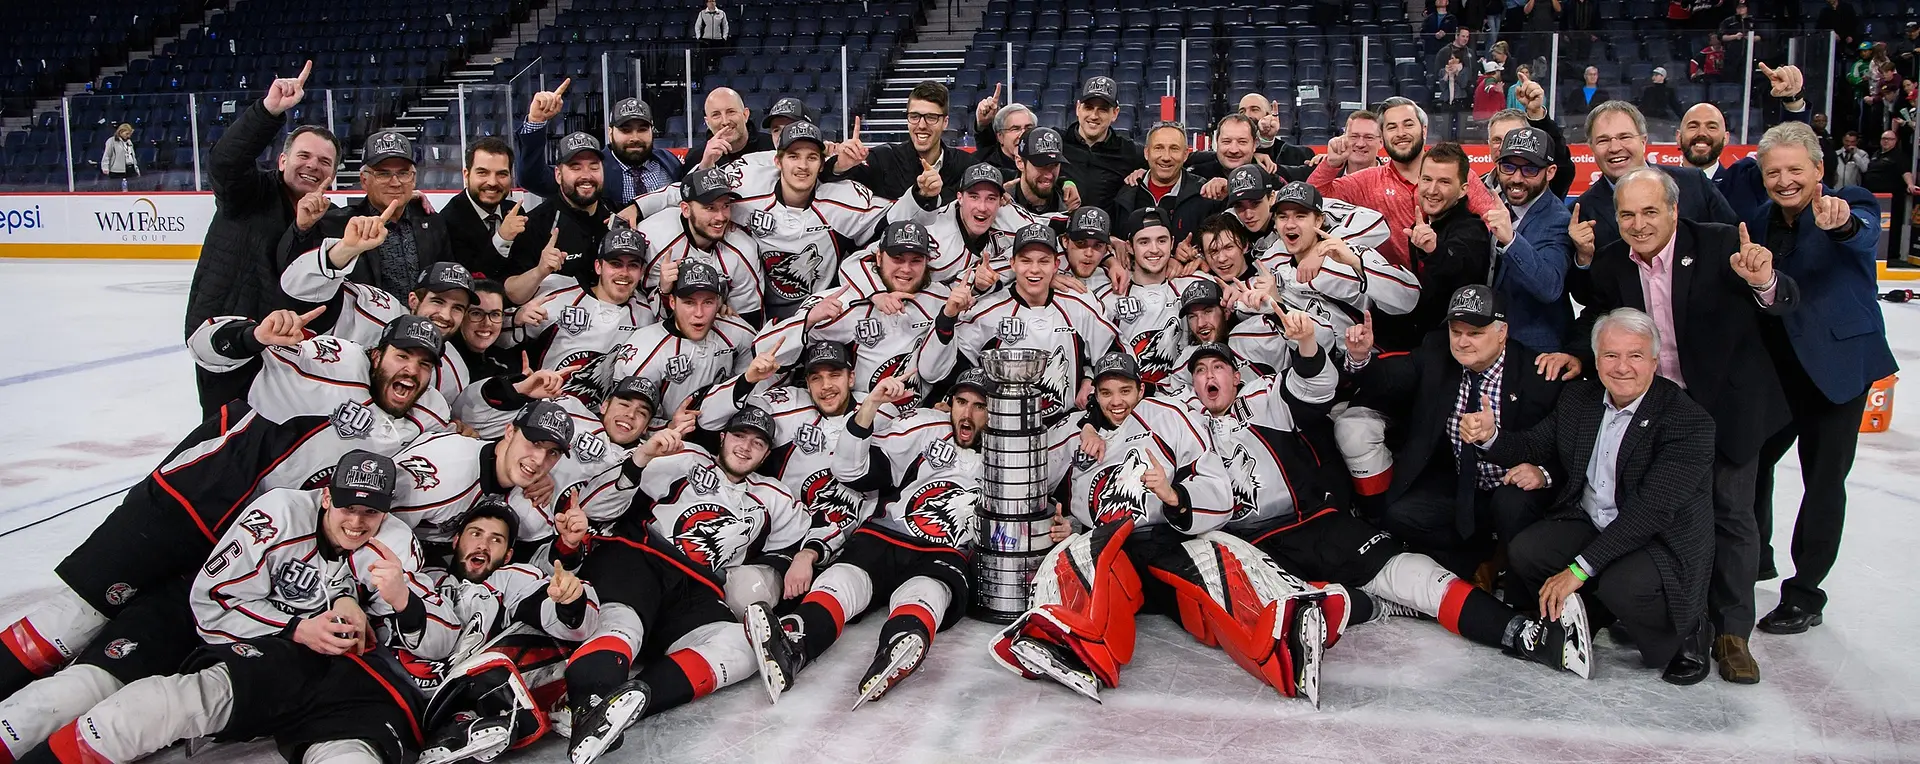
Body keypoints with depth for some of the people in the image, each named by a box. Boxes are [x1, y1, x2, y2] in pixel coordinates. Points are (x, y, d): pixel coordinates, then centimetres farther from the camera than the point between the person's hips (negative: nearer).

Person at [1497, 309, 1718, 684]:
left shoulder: (1689, 421, -19)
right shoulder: (1578, 398, 2)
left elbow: (1651, 509, -26)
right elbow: (1536, 445, 12)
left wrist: (1579, 568, -30)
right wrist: (1491, 438, -14)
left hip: (1663, 541, -5)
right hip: (1589, 523, 6)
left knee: (1620, 586, -33)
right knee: (1524, 552, -19)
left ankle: (1687, 632, 1)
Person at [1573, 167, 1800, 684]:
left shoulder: (1721, 246, -16)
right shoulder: (1610, 265, -6)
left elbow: (1786, 303, -21)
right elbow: (1595, 322, 9)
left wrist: (1765, 282, -43)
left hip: (1726, 405, -3)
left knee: (1731, 516, 4)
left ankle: (1731, 632, 16)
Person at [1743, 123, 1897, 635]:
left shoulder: (1852, 208, -12)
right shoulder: (1759, 220, 5)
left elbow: (1864, 236, -37)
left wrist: (1841, 224, -57)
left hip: (1837, 364, -5)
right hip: (1772, 367, 5)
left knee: (1823, 478, 2)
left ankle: (1805, 596, 13)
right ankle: (1753, 558, 38)